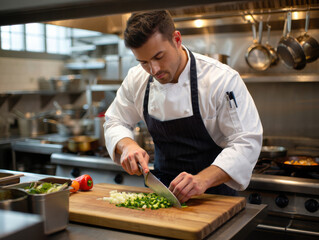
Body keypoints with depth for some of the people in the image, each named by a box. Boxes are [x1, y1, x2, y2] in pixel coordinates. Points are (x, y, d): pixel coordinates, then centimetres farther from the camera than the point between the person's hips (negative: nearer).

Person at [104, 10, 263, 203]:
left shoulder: (222, 79, -18)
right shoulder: (136, 79, -3)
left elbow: (247, 142, -19)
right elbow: (115, 122, 9)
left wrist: (202, 180, -32)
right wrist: (127, 145, -14)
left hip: (213, 191, -2)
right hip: (162, 187, 3)